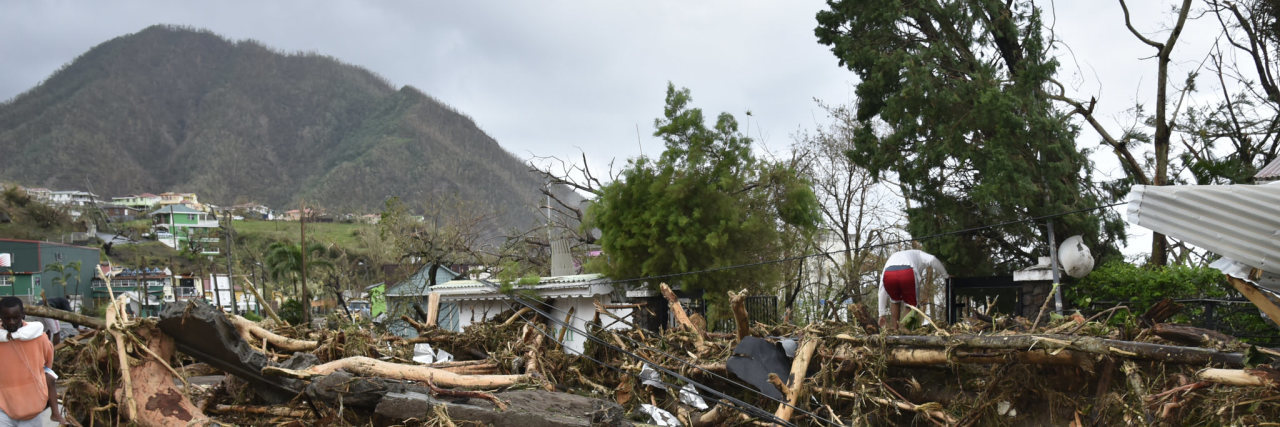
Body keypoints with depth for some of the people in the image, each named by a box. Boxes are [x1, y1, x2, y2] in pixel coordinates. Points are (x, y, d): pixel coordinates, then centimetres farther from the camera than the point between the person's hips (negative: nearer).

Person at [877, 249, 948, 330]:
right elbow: (932, 260, 14)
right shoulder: (918, 254, 40)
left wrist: (882, 313, 38)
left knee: (895, 300, 31)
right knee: (911, 304, 20)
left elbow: (882, 290, 37)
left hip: (888, 275, 3)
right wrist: (945, 274, 27)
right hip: (907, 273, -3)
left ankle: (893, 328, 23)